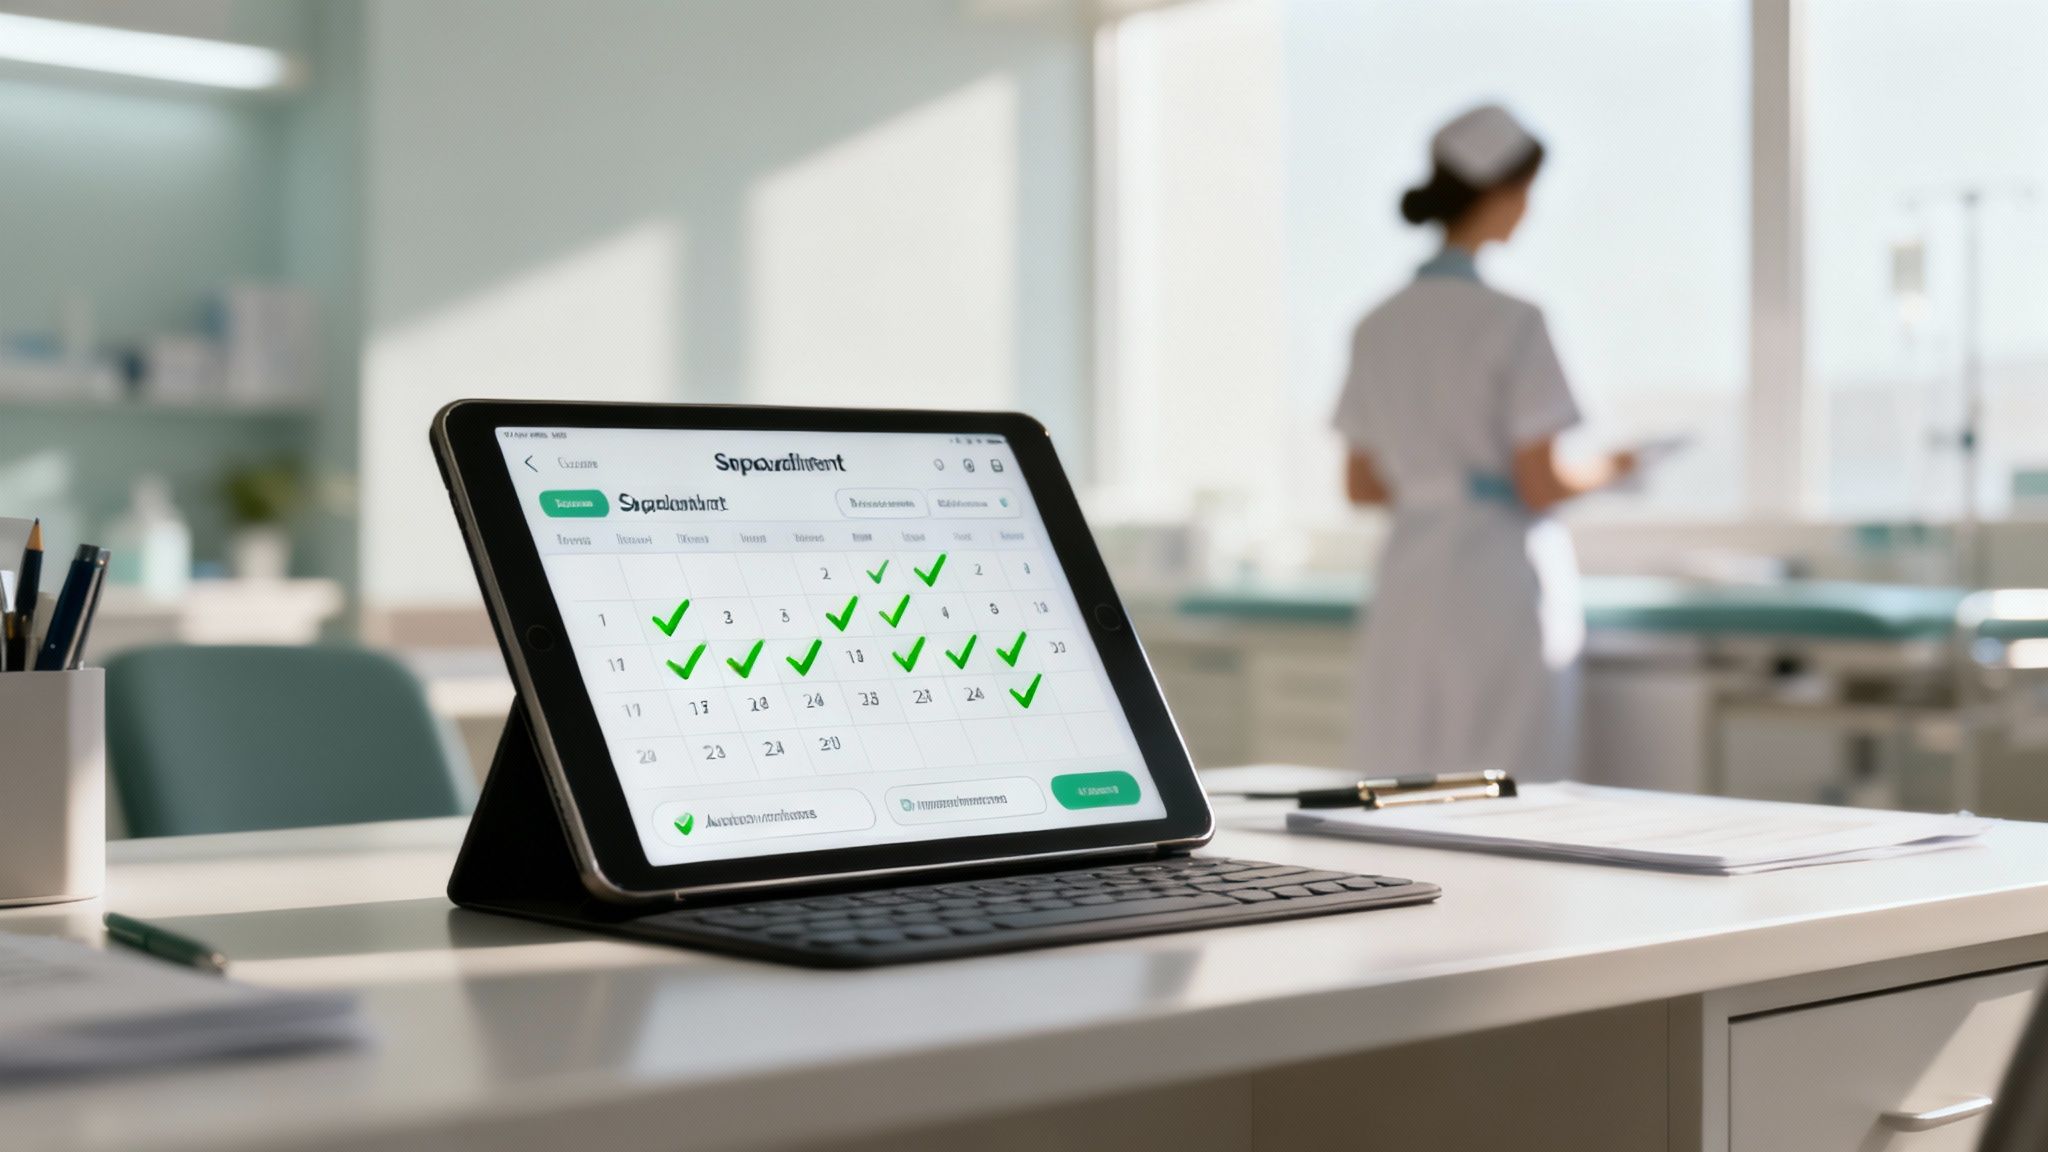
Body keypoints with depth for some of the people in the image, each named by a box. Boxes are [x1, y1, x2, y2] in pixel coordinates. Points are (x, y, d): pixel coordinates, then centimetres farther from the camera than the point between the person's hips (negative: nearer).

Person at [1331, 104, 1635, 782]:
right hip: (1504, 581, -6)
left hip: (1409, 584, 6)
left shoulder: (1378, 327, 8)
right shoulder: (1512, 322, -10)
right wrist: (1608, 470, 8)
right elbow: (1542, 485, -11)